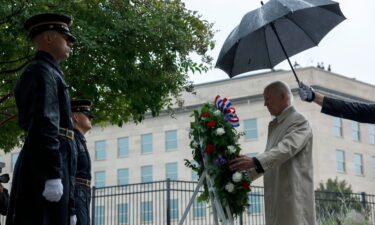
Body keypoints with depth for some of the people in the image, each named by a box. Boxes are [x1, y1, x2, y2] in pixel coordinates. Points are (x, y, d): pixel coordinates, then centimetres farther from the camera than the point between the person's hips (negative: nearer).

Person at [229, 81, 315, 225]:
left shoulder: (299, 121, -5)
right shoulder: (273, 125, 21)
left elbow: (287, 148, -22)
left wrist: (254, 161, -34)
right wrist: (245, 175, 13)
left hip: (294, 195, -7)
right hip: (276, 197, 8)